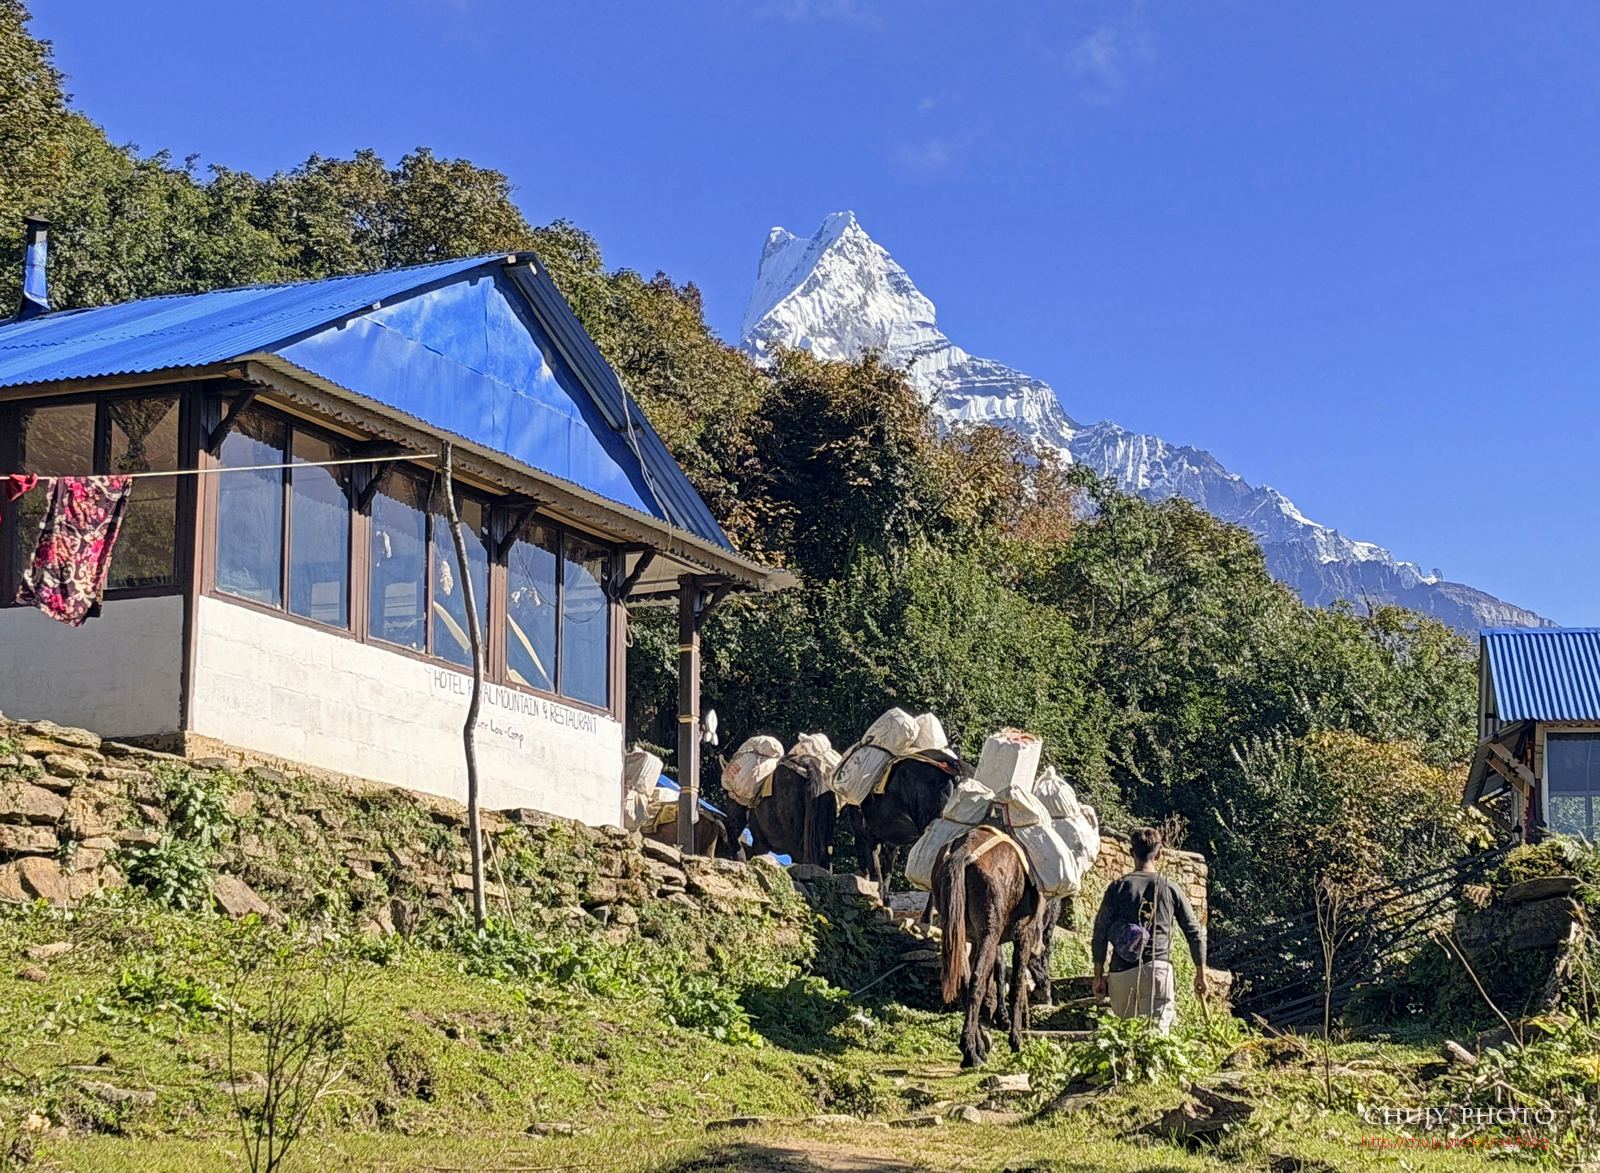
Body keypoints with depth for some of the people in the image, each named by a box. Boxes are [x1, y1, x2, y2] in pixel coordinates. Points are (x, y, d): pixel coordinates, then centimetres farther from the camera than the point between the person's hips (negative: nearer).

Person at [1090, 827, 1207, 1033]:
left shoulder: (1117, 887, 8)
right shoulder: (1170, 888, 8)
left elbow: (1100, 931, 4)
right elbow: (1194, 932, 12)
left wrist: (1099, 975, 9)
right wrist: (1200, 973, 22)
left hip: (1120, 972, 1)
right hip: (1157, 968, -1)